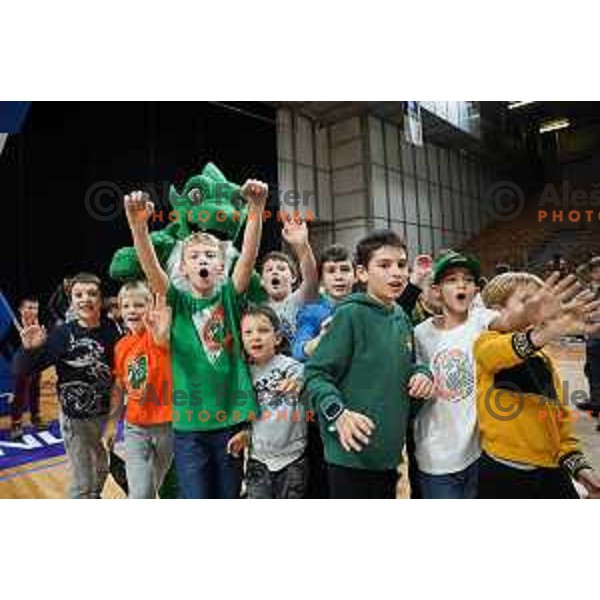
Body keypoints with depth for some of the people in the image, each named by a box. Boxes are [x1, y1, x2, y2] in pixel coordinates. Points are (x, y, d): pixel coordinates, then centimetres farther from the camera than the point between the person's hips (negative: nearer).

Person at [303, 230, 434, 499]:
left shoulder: (401, 318, 8)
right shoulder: (351, 314, -15)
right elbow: (315, 374, -16)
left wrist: (422, 373, 2)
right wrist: (338, 413, -30)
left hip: (389, 452, 8)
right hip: (351, 454, -7)